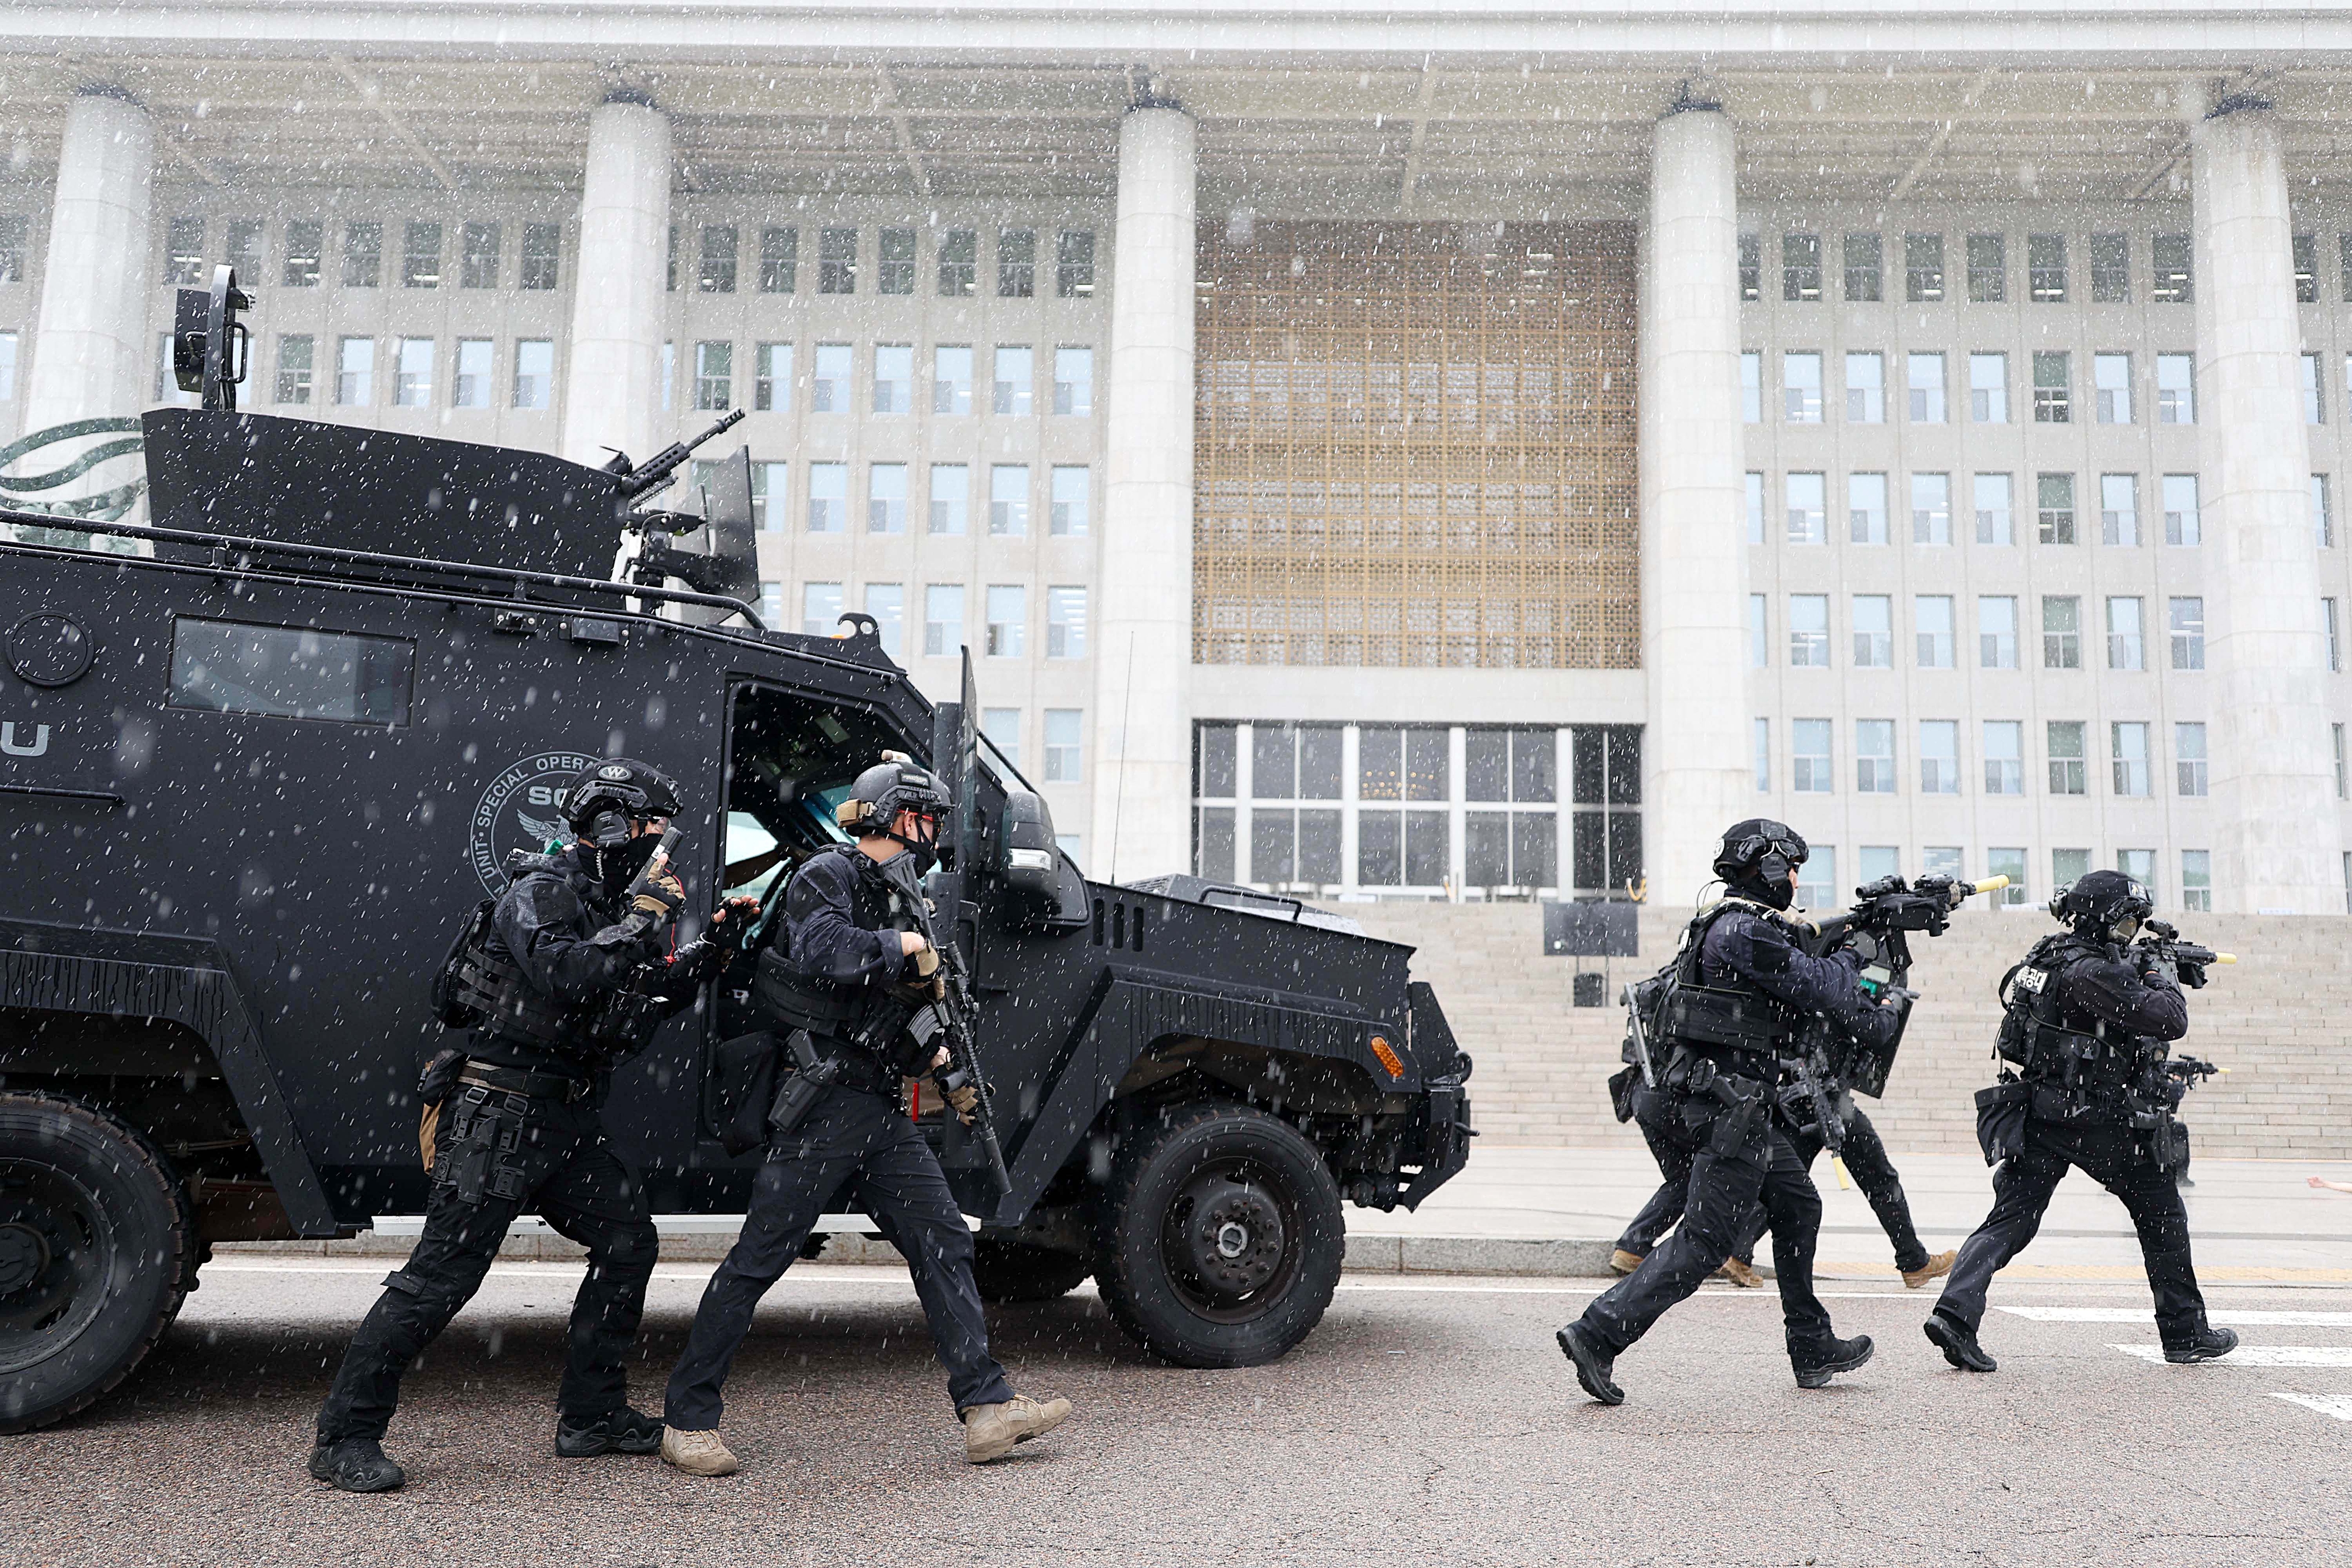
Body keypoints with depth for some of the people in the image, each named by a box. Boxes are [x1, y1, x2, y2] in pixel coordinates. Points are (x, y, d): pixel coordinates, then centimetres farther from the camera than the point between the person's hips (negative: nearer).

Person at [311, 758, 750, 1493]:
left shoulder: (609, 902, 16)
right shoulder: (540, 891, -12)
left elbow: (656, 997, 23)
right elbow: (564, 975, -30)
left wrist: (714, 944, 12)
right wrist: (643, 922, -22)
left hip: (565, 1121, 9)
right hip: (500, 1115, -9)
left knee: (627, 1240, 8)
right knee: (443, 1274, -8)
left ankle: (591, 1414, 19)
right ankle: (345, 1438, 1)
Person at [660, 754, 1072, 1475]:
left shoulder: (895, 894, 19)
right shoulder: (826, 877, -7)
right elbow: (821, 949, -29)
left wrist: (931, 1057, 11)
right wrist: (902, 945, -16)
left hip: (881, 1111, 9)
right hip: (821, 1105, -9)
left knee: (943, 1242, 3)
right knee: (758, 1260, -2)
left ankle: (988, 1407, 5)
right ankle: (688, 1421, 9)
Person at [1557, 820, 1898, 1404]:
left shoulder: (1734, 924, 17)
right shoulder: (1746, 929, -16)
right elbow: (1817, 984, -12)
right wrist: (1850, 960, 8)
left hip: (1744, 1108, 11)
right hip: (1730, 1107, -11)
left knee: (1797, 1207, 20)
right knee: (1705, 1240, -9)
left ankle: (1813, 1350, 30)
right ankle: (1598, 1335, -12)